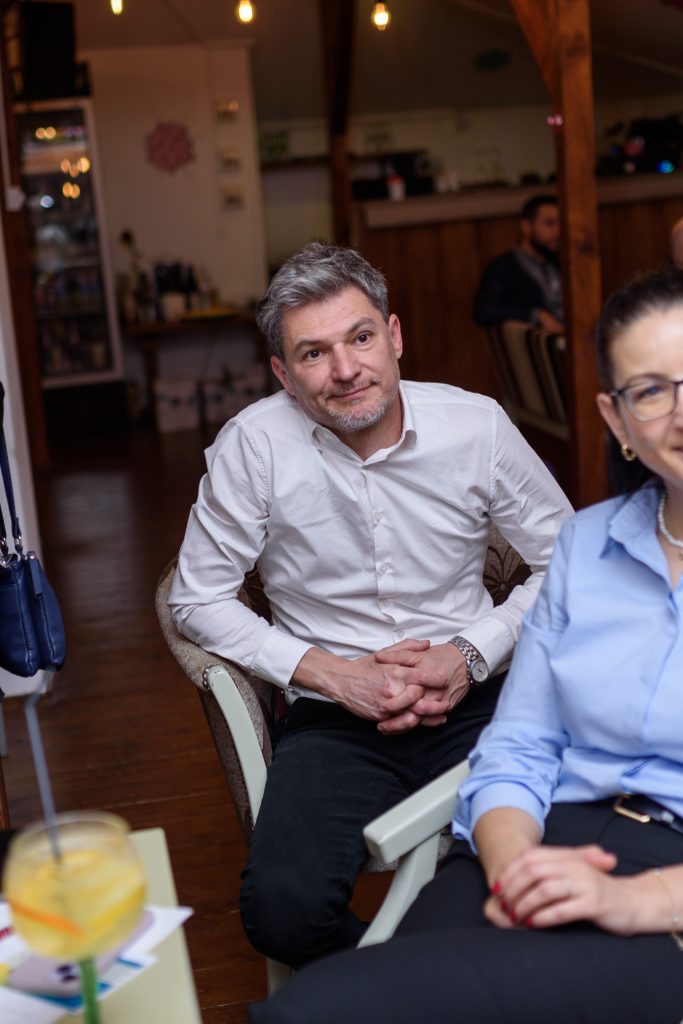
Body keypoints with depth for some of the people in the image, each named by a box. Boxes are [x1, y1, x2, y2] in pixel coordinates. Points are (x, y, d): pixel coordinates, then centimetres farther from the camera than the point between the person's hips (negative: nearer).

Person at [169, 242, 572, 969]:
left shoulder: (477, 425, -2)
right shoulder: (253, 444, -6)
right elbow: (198, 599, 1)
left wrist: (473, 652, -7)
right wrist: (328, 671, -9)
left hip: (475, 701, 1)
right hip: (336, 718, -1)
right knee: (283, 910, -27)